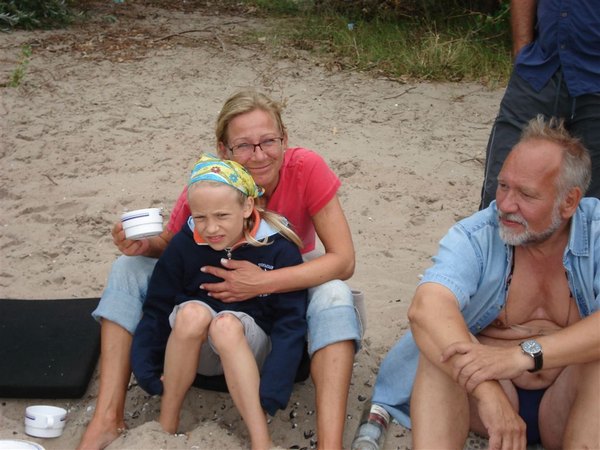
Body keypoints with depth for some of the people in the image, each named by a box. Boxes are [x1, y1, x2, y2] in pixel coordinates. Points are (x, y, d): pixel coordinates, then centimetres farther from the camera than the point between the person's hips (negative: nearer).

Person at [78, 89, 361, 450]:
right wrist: (144, 246, -30)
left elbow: (344, 261, -28)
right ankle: (108, 420, -17)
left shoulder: (306, 168, -27)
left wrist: (263, 282, -38)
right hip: (219, 289, 3)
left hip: (292, 282, -2)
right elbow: (170, 246, -4)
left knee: (334, 297, -36)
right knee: (129, 268, -14)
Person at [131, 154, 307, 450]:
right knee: (192, 312, -32)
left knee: (226, 324, -35)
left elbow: (290, 325, -17)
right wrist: (146, 375, -13)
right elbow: (156, 310, -4)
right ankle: (167, 426, -18)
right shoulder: (183, 244, -9)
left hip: (252, 350, -2)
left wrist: (268, 398, -27)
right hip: (197, 353, 2)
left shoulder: (279, 248, -14)